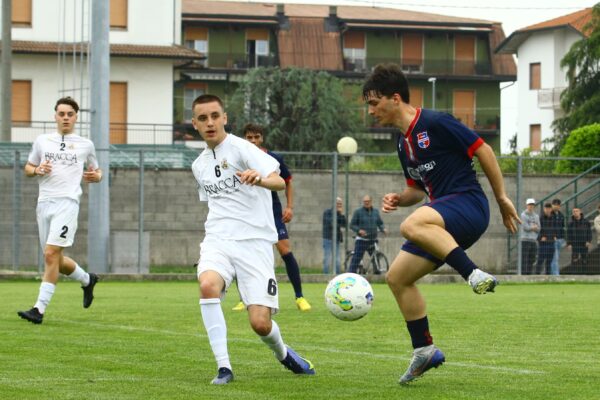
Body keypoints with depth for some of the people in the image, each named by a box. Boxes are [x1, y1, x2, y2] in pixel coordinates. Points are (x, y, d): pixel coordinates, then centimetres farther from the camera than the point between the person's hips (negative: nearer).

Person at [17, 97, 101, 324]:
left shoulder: (85, 145, 10)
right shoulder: (42, 141, 14)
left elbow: (96, 172, 21)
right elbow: (28, 168, 21)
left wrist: (95, 176, -2)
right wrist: (37, 170, -2)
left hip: (67, 202, -4)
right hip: (44, 203, 4)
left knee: (51, 254, -17)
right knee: (55, 259, 9)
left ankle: (40, 308, -18)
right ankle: (87, 280, 38)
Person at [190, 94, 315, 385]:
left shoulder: (240, 148, -5)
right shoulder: (199, 165, 17)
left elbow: (279, 182, -19)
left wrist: (259, 179, -41)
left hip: (254, 241, -4)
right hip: (218, 240, 4)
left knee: (260, 323, -12)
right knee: (208, 284, -31)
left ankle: (283, 354, 25)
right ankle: (223, 367, -25)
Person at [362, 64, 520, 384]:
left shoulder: (435, 124, -10)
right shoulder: (403, 144, 17)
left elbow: (482, 150, -8)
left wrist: (502, 198, -6)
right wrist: (399, 199, 4)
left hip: (468, 203, -9)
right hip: (445, 220, 9)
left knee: (411, 226, -38)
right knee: (397, 276, 8)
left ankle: (474, 274, -36)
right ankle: (424, 351, 14)